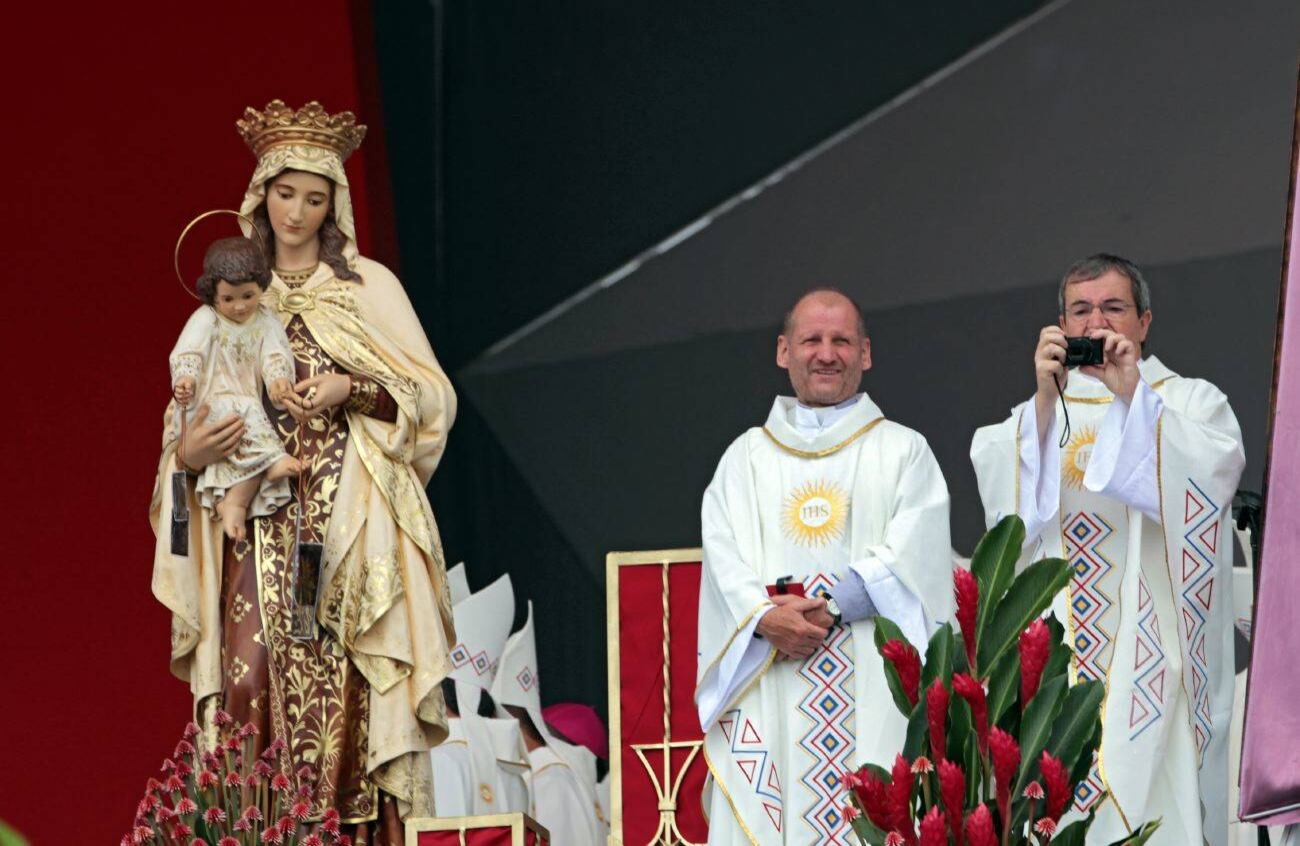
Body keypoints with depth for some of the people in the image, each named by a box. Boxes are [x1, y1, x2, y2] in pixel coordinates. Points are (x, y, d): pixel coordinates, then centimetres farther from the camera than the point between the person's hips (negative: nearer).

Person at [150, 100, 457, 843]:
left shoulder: (368, 286, 7)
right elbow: (200, 409, 17)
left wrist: (352, 389, -11)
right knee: (257, 669, -11)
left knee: (345, 676, -13)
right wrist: (189, 454, -5)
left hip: (350, 521, -2)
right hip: (263, 523, 2)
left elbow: (433, 397, 4)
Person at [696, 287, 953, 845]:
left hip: (871, 689, -1)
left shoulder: (904, 452, 13)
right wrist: (766, 618, -15)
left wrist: (828, 606, -13)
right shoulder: (746, 457, 18)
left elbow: (911, 554, -2)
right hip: (766, 688, 1)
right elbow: (724, 556, 4)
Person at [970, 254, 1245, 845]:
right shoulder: (1036, 414, 18)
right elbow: (1006, 504, -2)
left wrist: (1133, 396, -16)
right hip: (1057, 658, 2)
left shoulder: (1192, 402, 12)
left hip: (1154, 655, -2)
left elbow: (1207, 482, -9)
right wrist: (1046, 398, -12)